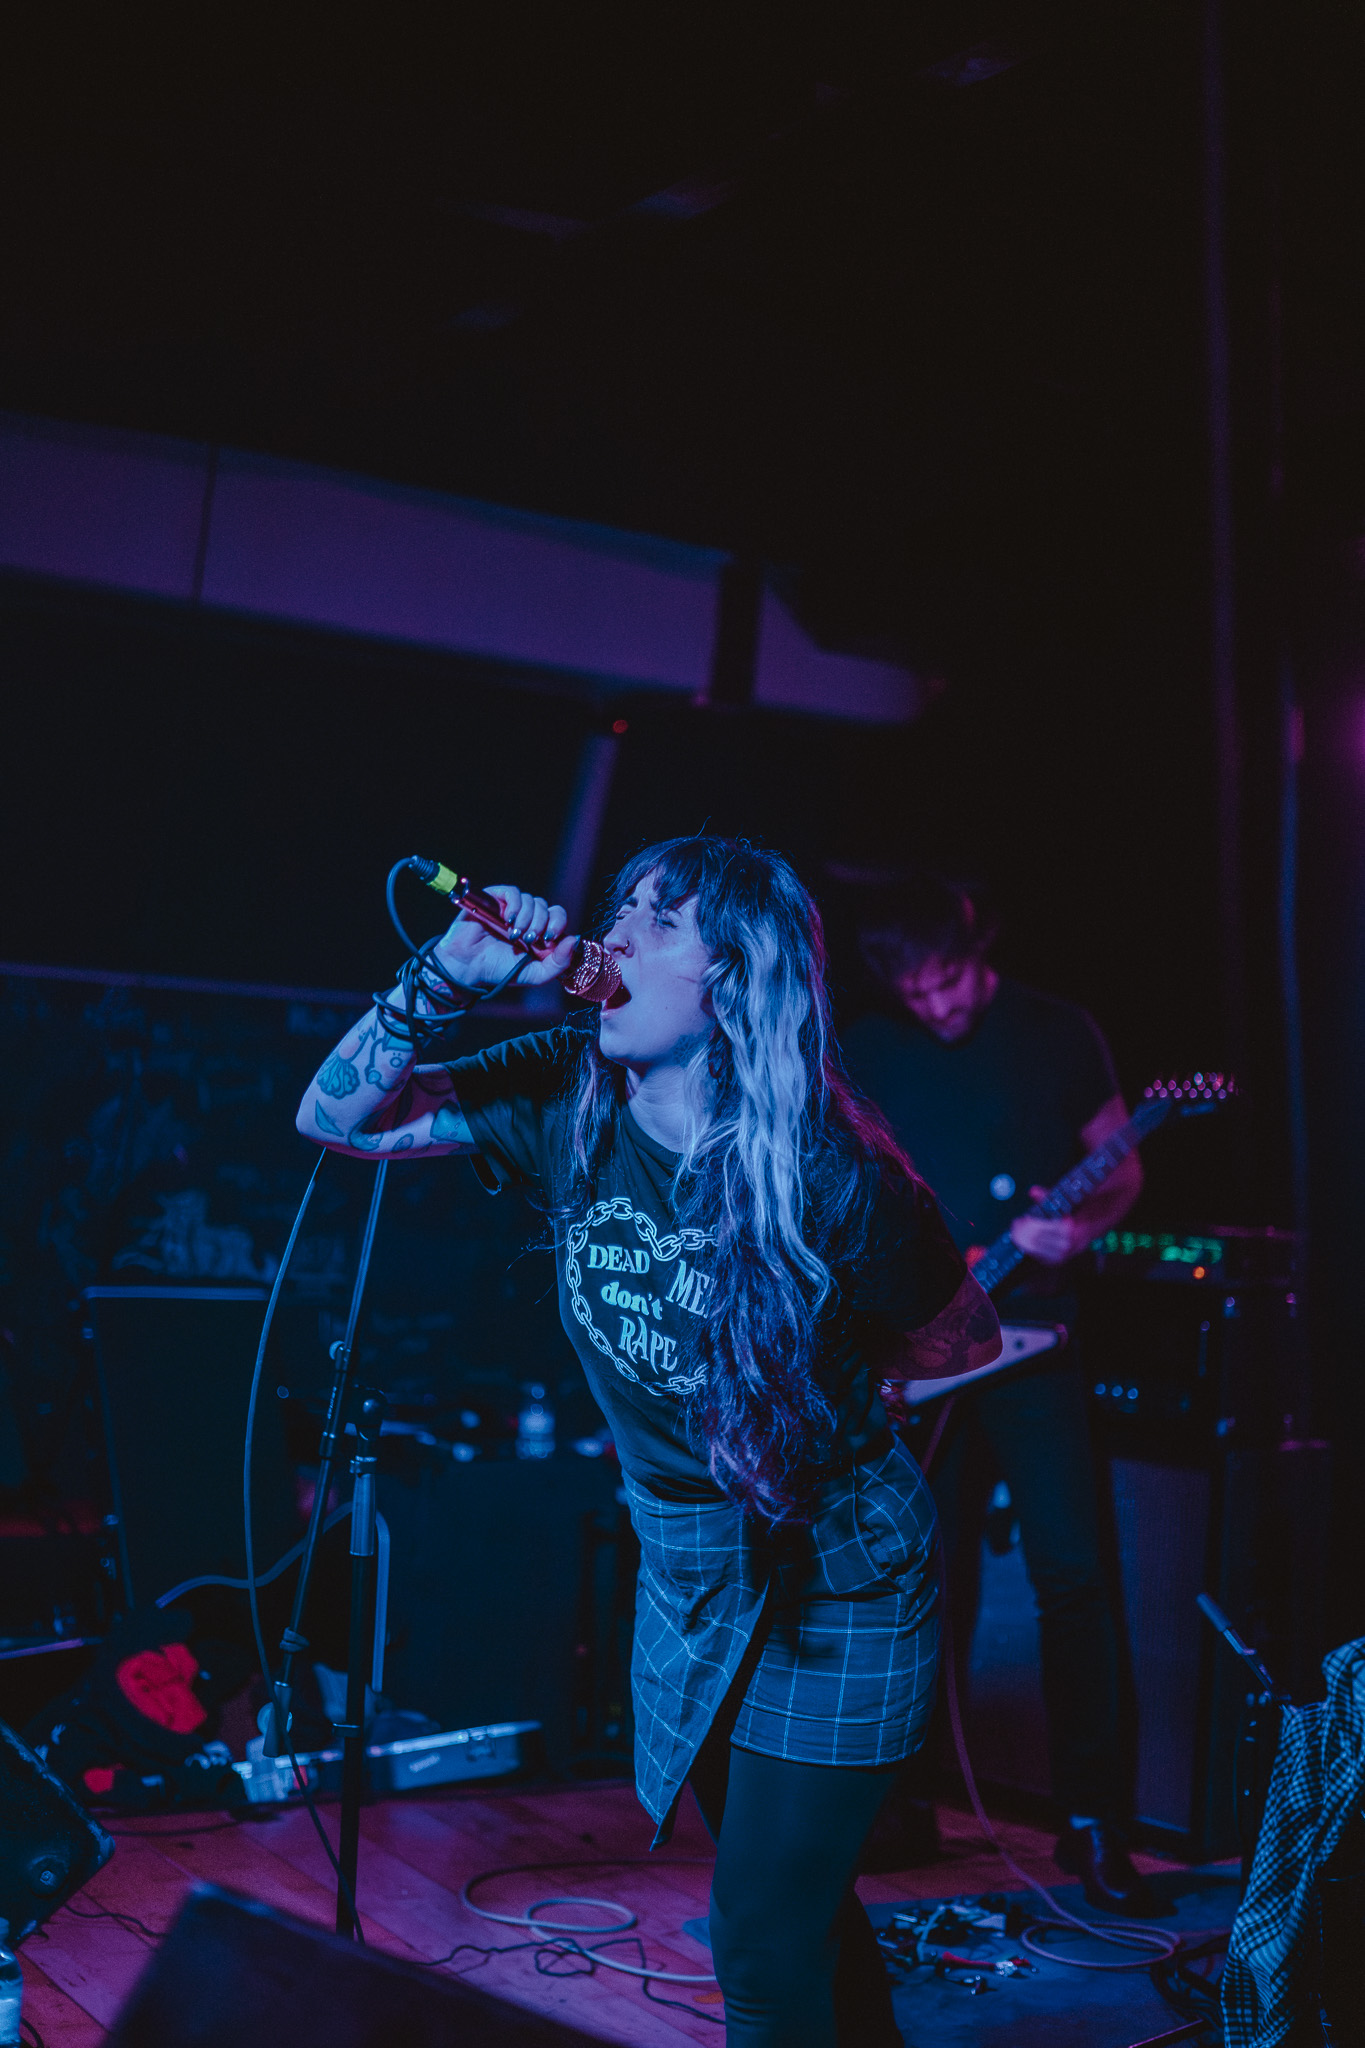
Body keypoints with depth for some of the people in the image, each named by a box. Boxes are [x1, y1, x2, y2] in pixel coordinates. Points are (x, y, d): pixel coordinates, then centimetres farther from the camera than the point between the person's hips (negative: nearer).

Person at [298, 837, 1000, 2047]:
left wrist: (798, 1393, -2)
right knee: (800, 1902, 21)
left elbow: (970, 1345, -6)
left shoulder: (829, 1175, -22)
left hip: (833, 1583, -5)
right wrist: (450, 973, -23)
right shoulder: (569, 1102, -9)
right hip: (682, 1569, 5)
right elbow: (337, 1119, -9)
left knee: (762, 1946, 0)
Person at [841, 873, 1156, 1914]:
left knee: (1073, 1573, -6)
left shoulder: (1060, 1033, 0)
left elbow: (1122, 1168, 6)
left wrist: (1080, 1226, -14)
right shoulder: (865, 1052, 3)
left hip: (1032, 1338, -1)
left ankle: (1094, 1821, 3)